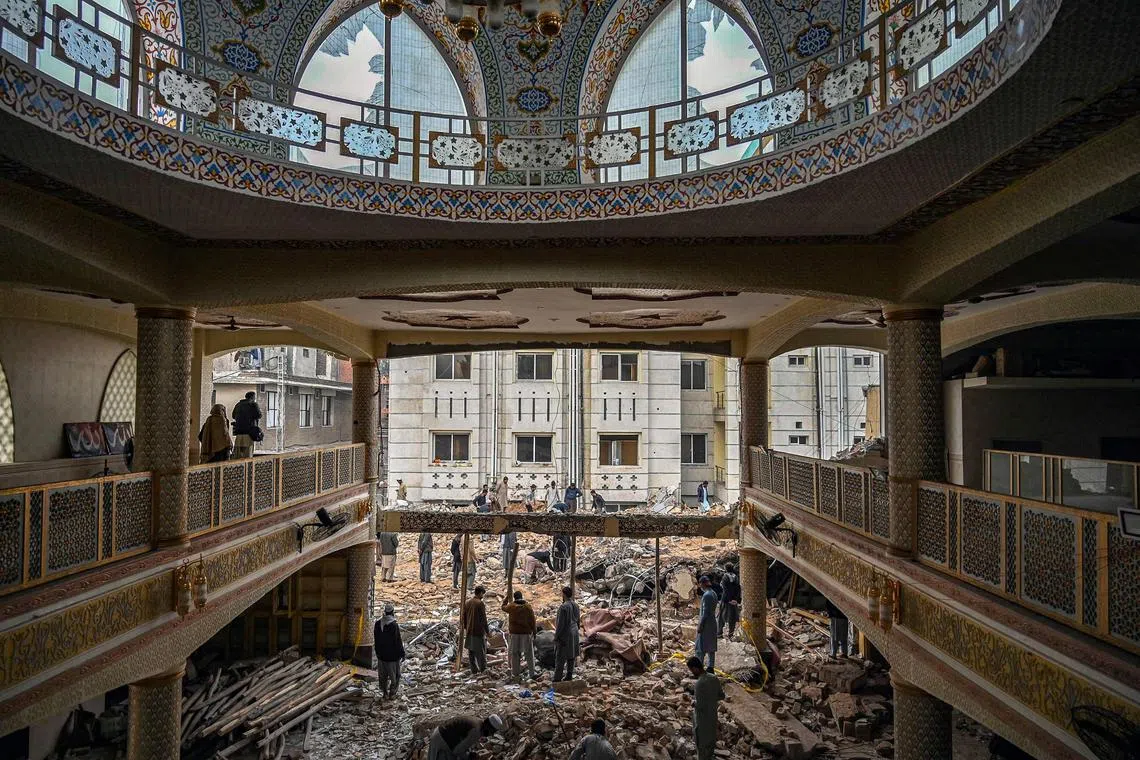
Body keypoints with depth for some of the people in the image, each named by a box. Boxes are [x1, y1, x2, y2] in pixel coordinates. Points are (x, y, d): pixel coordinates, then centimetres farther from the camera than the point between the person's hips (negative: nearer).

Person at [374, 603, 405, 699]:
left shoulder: (377, 624, -1)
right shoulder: (394, 625, -22)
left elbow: (376, 639, 10)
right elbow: (398, 641, -17)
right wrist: (401, 653, -6)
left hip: (382, 655, 6)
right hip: (393, 655, -6)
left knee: (383, 675, 18)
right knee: (394, 675, 8)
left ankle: (384, 692, 26)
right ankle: (392, 694, 12)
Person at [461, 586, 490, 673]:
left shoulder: (467, 603, 6)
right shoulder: (480, 603, -15)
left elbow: (464, 618, 12)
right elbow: (483, 619, -15)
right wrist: (487, 630, -6)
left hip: (469, 632, 7)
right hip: (478, 631, -7)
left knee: (471, 652, 13)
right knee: (481, 651, 1)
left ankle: (474, 670, 19)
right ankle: (483, 670, 5)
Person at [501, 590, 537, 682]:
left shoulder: (511, 606, -4)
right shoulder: (528, 607, -7)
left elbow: (504, 607, 19)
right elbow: (532, 621, -4)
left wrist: (506, 600, 36)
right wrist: (534, 631, 5)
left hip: (515, 633, 1)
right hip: (526, 633, -1)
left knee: (515, 654, 11)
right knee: (529, 653, 6)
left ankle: (514, 674, 16)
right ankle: (532, 673, 8)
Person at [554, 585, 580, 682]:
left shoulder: (563, 607, -21)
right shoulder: (576, 605, 2)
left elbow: (560, 624, -20)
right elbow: (578, 620, 11)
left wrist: (556, 636, -11)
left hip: (564, 634, -7)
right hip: (574, 634, 7)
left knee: (560, 657, 1)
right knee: (572, 655, 13)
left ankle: (557, 678, 6)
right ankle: (569, 676, 19)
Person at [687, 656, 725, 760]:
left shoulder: (699, 684, -31)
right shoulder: (714, 678, -7)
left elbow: (700, 705, -28)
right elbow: (721, 696, 3)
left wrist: (693, 702, -9)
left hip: (702, 718, -7)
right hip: (712, 715, 7)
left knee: (702, 743, 13)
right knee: (711, 740, 26)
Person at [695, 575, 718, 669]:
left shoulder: (706, 595, -20)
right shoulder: (713, 593, 8)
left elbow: (705, 612, -21)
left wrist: (700, 625, -16)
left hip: (706, 624, -9)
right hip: (712, 623, 9)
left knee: (701, 648, -3)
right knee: (711, 647, 13)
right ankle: (711, 667, 19)